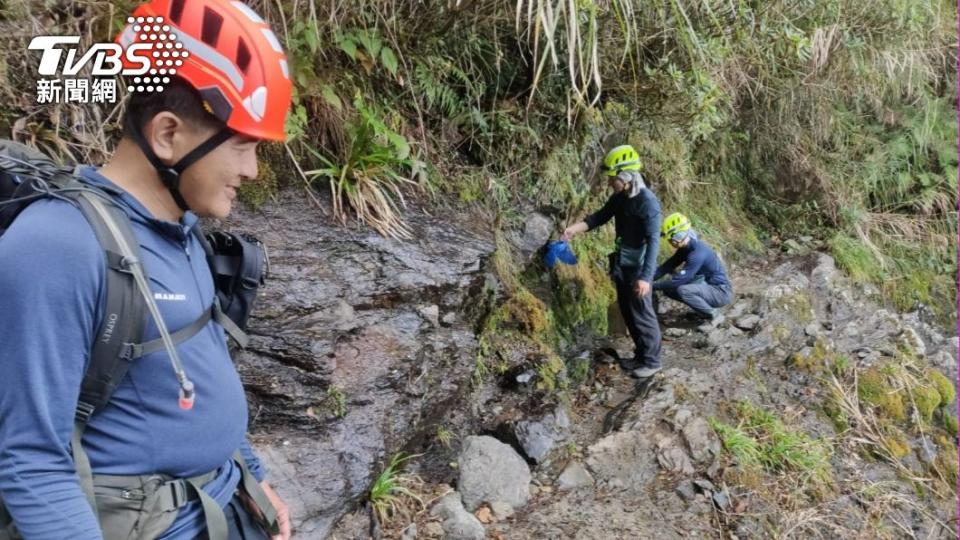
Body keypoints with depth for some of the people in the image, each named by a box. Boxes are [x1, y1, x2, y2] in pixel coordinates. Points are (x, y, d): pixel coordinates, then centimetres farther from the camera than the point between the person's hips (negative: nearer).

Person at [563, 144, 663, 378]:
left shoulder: (648, 202, -22)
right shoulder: (619, 197, 2)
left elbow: (653, 241, -24)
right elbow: (601, 216, 16)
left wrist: (646, 276, -29)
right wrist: (576, 228, 0)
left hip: (638, 268, -8)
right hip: (622, 265, 8)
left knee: (642, 315, 2)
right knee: (627, 312, 17)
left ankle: (652, 361, 17)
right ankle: (641, 355, 31)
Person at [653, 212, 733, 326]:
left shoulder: (697, 253, -28)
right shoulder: (685, 248, 0)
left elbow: (679, 280, -30)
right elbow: (666, 267, 1)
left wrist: (653, 286, -25)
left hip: (721, 292, -9)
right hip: (708, 287, 9)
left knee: (682, 290, -31)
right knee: (668, 289, 0)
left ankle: (713, 315, -10)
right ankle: (703, 310, 11)